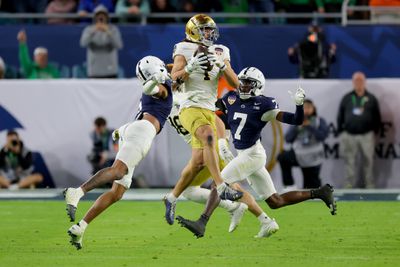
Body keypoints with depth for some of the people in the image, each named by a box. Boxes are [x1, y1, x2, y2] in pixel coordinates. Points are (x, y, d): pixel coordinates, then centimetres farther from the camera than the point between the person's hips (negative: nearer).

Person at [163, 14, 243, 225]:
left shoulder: (220, 53, 12)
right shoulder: (185, 50, 0)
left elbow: (235, 83, 4)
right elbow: (175, 77, -11)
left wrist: (223, 66, -12)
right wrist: (191, 67, -27)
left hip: (209, 111, 6)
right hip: (191, 108, -6)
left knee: (197, 162, 5)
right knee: (208, 137, -34)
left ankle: (172, 198, 24)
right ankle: (221, 188, -41)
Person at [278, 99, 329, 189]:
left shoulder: (320, 121, 0)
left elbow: (322, 136, -16)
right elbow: (288, 139, 1)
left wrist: (309, 126, -18)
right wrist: (297, 128, -11)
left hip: (313, 159, -1)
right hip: (299, 155, 1)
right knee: (282, 157, -27)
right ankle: (289, 185, -18)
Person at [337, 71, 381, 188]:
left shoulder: (371, 99, 7)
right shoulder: (346, 98, 9)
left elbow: (377, 117, 8)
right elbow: (340, 116, 11)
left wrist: (375, 131, 1)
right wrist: (340, 132, 5)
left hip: (366, 135, -1)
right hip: (349, 135, 1)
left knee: (368, 162, 3)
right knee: (349, 163, 2)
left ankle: (369, 186, 10)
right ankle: (349, 186, 7)